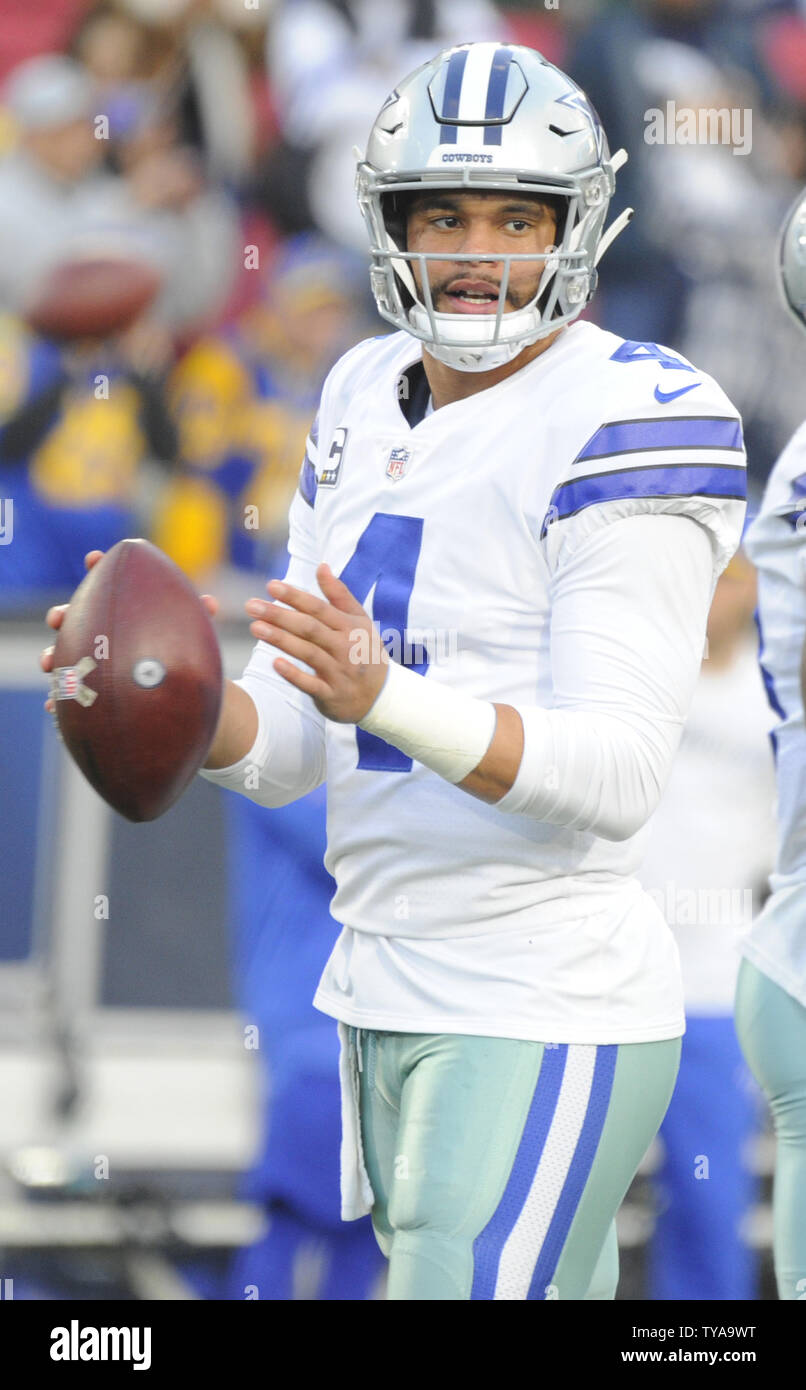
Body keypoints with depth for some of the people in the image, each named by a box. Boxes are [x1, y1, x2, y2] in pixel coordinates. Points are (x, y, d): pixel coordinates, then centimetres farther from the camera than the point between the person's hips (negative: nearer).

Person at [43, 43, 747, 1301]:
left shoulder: (622, 425, -12)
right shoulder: (367, 407, 12)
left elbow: (615, 774, -20)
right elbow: (290, 748, 10)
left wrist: (384, 697, -33)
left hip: (543, 1025, -8)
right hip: (394, 1005, 8)